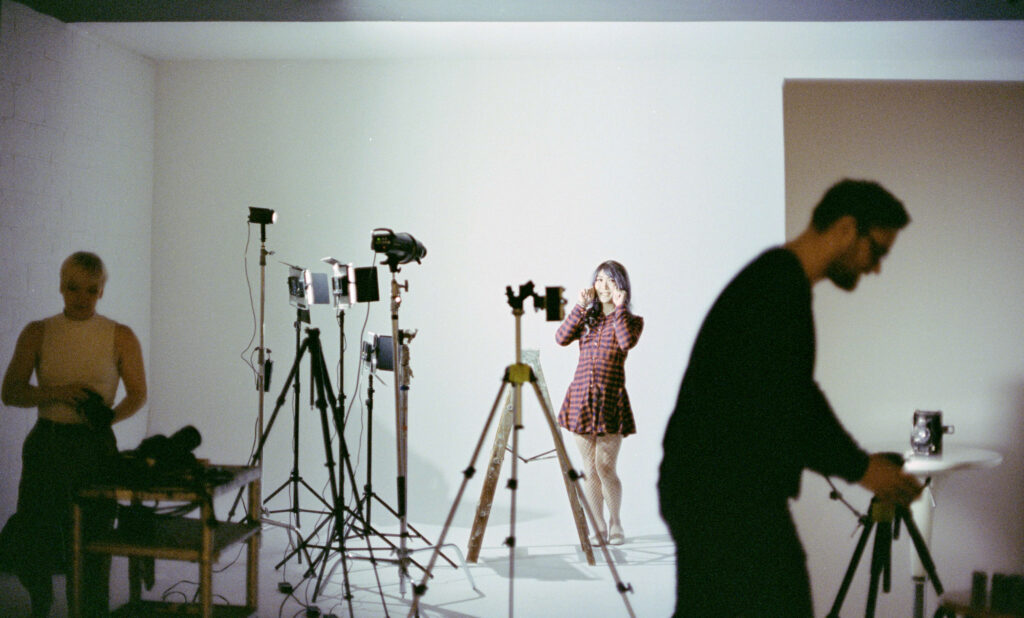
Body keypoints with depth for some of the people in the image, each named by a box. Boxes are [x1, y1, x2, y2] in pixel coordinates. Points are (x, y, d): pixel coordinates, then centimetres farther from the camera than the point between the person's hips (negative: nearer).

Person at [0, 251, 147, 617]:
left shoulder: (120, 337, 2)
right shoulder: (37, 334, 5)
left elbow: (138, 394, 3)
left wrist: (110, 415, -16)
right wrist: (56, 393, -17)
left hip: (95, 447, -1)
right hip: (46, 444, 1)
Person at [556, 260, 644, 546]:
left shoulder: (632, 321, 4)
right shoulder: (586, 318, 13)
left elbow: (627, 342, -18)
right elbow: (561, 338, -4)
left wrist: (619, 307, -13)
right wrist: (580, 306, -6)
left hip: (611, 399, -3)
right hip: (581, 397, 3)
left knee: (605, 466, -6)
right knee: (589, 467, 6)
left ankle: (615, 523, 15)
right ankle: (599, 527, 17)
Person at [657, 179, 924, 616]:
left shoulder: (774, 279, 16)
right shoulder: (780, 287, -18)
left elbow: (797, 396, 23)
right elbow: (779, 413, -23)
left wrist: (859, 460, 19)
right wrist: (860, 470, -11)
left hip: (706, 486, 11)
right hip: (726, 496, -11)